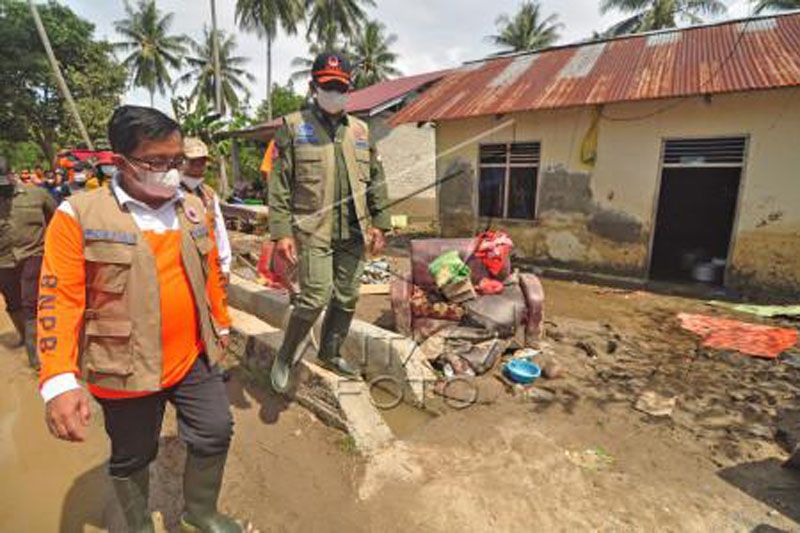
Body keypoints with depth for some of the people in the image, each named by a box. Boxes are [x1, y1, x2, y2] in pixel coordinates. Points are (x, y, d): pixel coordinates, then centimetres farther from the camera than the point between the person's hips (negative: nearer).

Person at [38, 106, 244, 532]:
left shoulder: (192, 207, 2)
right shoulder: (80, 215, -13)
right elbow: (59, 299, -15)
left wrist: (221, 324, 18)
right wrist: (58, 380, -22)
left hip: (194, 357, 4)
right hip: (127, 368, -4)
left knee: (215, 433, 14)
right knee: (131, 457, 18)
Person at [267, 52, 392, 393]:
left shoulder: (360, 130, 14)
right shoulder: (293, 127, 2)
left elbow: (376, 181, 15)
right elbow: (279, 185, -3)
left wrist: (379, 224, 8)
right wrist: (281, 232, -9)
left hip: (354, 232, 5)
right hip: (313, 231, -4)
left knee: (347, 298, 10)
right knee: (315, 298, -8)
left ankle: (330, 353, 32)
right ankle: (285, 356, 17)